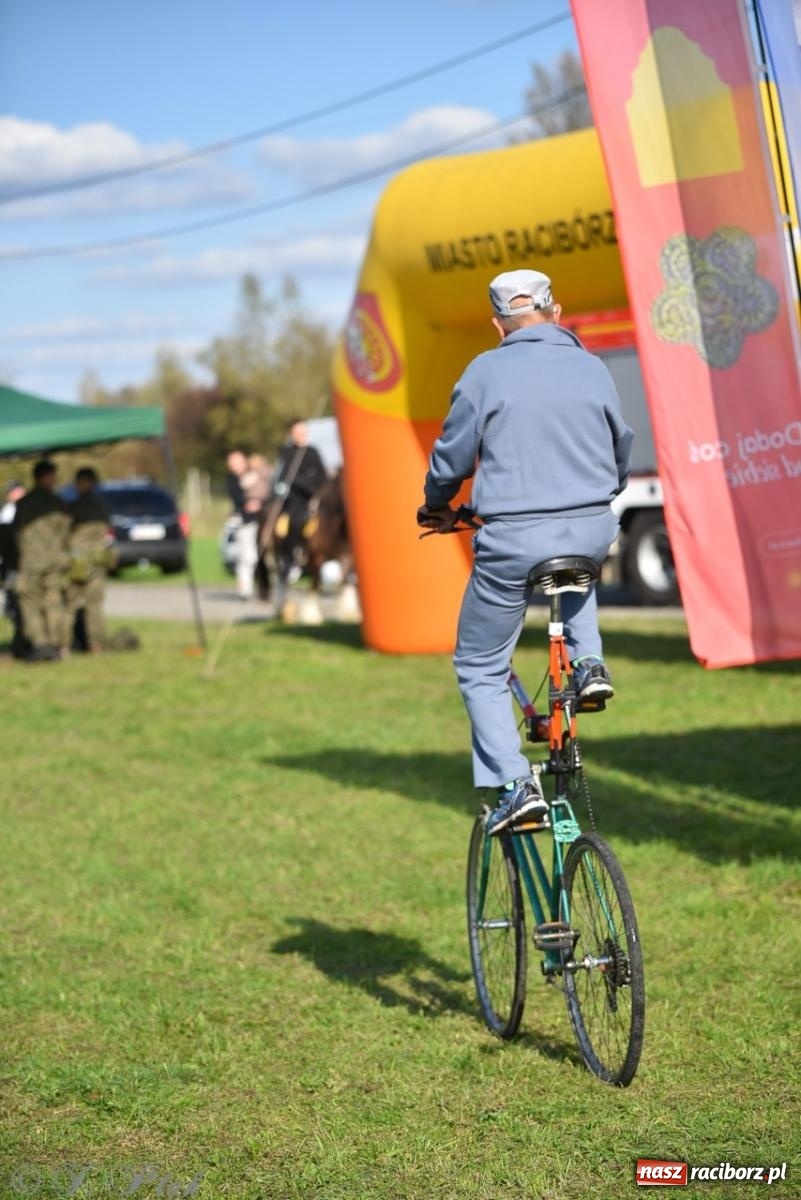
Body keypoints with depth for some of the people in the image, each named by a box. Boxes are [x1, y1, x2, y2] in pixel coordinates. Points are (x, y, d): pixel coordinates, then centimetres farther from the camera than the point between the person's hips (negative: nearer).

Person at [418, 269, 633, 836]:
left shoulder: (487, 371, -4)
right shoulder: (592, 368, 6)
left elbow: (452, 457, 0)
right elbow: (622, 454, 17)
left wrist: (437, 508, 21)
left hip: (513, 541, -3)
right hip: (593, 531, 4)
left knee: (480, 668, 12)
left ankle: (515, 783, -3)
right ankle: (589, 662, 20)